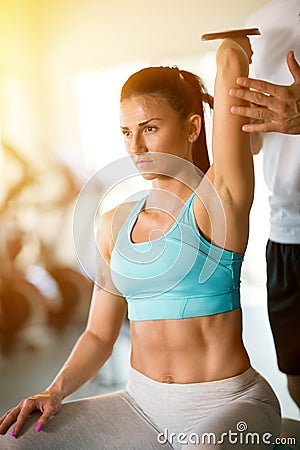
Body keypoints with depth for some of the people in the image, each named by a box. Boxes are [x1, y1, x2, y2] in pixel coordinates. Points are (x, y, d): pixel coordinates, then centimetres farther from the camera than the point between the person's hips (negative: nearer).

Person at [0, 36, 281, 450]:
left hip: (227, 405, -5)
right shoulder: (115, 224, 8)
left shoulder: (218, 198, -9)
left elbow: (231, 63, -15)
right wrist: (55, 393, -4)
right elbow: (100, 334, 11)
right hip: (142, 402, 5)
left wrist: (234, 50, 7)